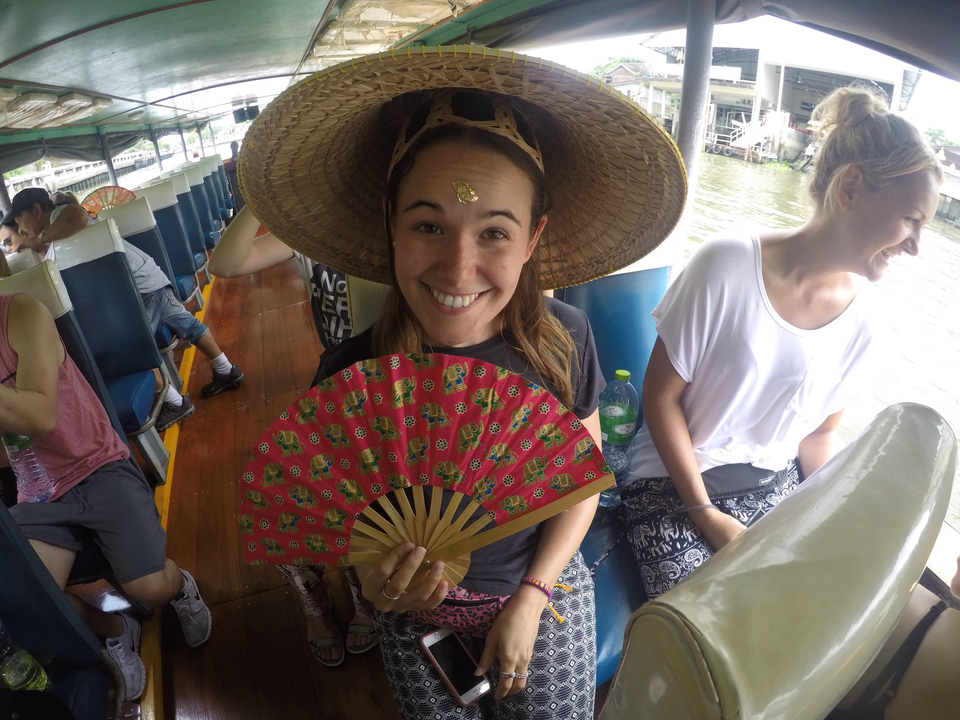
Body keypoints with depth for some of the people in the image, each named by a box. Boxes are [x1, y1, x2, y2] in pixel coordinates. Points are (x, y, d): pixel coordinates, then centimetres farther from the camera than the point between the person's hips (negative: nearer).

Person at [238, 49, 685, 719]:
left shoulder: (564, 336, -20)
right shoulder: (350, 373, -24)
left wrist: (530, 600, -8)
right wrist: (375, 576, -31)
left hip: (547, 594, 1)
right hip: (422, 615, 0)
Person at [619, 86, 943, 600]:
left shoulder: (855, 312, -1)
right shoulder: (728, 265, -19)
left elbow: (820, 432, 10)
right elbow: (660, 394, -14)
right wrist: (706, 515, -13)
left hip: (775, 483, 5)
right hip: (673, 483, -5)